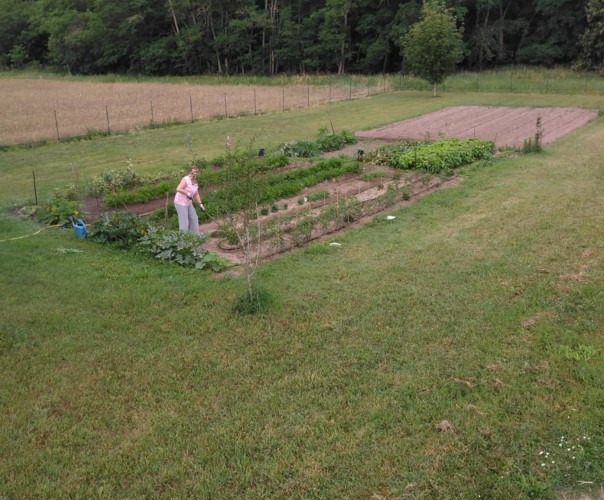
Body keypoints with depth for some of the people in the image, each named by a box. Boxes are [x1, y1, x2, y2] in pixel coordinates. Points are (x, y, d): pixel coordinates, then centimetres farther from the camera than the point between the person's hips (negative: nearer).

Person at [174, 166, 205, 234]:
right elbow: (178, 189, -28)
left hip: (189, 203, 9)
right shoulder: (186, 179, -17)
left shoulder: (195, 182, 7)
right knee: (184, 221, -8)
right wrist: (187, 193, -27)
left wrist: (200, 204, 5)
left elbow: (196, 195, 11)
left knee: (194, 219, 14)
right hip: (181, 203, -9)